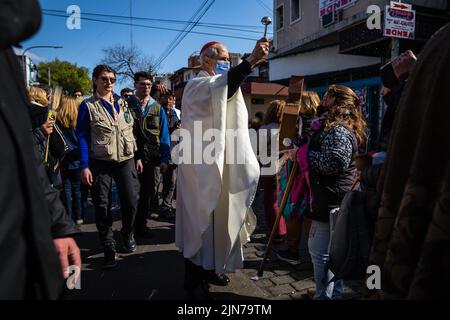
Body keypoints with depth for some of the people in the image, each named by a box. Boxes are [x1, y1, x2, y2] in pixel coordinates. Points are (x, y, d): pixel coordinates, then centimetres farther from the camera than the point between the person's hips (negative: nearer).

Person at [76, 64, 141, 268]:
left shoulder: (123, 104, 13)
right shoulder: (88, 106, 2)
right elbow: (82, 136, -3)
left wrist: (138, 156, 10)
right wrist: (84, 166, -11)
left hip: (126, 160, 3)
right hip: (100, 163, -2)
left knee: (131, 200, -3)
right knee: (102, 205, 2)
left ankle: (128, 234, 26)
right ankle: (109, 247, 17)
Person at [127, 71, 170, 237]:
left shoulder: (157, 108, 9)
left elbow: (164, 135, 6)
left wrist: (164, 159, -2)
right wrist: (135, 157, -12)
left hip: (154, 158, 2)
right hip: (133, 157, -2)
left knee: (149, 192, 9)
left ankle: (141, 224, 27)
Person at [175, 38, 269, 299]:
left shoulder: (220, 87, 19)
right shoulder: (196, 85, -10)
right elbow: (219, 88, -36)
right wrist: (251, 61, -45)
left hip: (219, 165, 9)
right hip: (200, 168, -9)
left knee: (217, 220, 15)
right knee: (199, 221, -1)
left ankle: (209, 268, 32)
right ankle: (193, 279, 14)